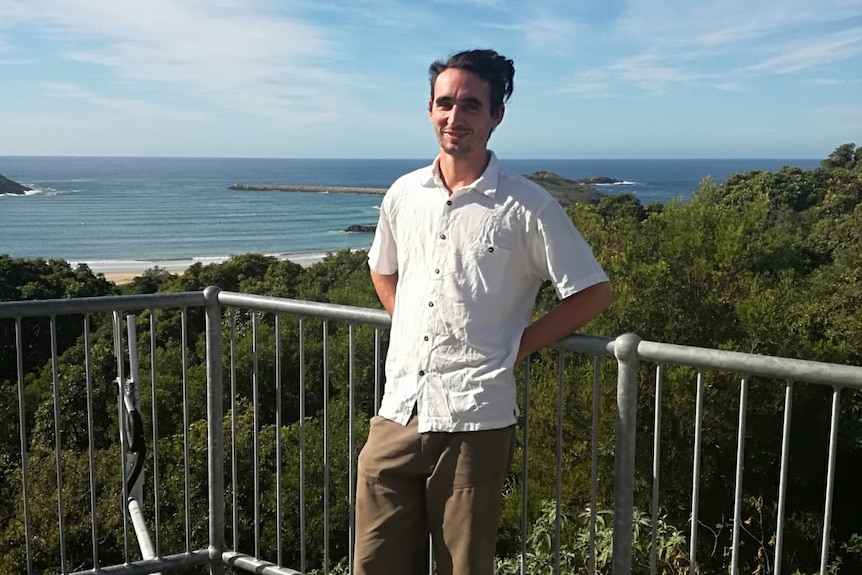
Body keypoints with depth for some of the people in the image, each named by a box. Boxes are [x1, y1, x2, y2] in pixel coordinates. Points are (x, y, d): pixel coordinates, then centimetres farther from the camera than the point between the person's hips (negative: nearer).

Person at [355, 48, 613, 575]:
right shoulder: (404, 194, 7)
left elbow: (594, 292, -2)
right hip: (397, 413, 4)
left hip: (475, 423, -4)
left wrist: (516, 346, -5)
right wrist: (409, 325, 10)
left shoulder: (527, 208, -7)